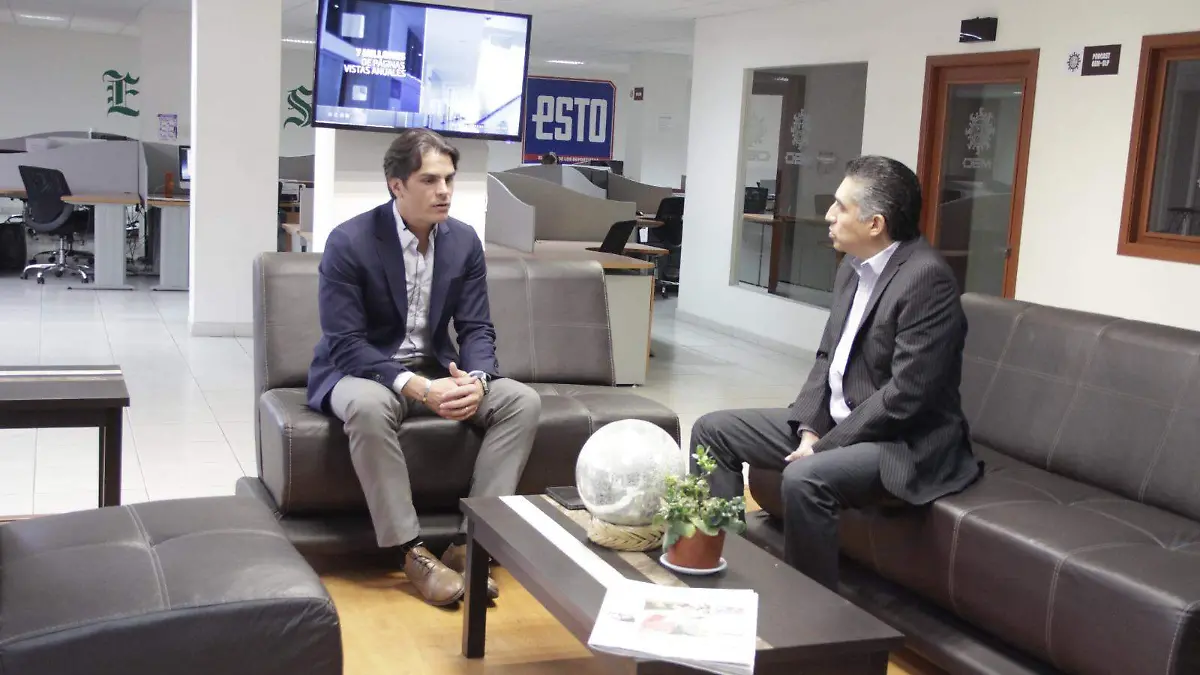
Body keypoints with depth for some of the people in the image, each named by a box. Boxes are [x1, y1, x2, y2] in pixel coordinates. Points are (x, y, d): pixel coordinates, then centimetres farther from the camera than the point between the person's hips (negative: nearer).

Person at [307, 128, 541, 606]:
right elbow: (345, 344, -20)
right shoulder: (349, 242, -17)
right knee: (368, 406, -40)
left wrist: (475, 379, -23)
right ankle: (412, 551, -29)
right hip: (359, 370, -5)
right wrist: (415, 387, -32)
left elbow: (477, 329, 0)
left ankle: (471, 542, -18)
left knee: (523, 401, -17)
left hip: (436, 369, 5)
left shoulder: (464, 240, -2)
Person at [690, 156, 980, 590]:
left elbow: (906, 395, -25)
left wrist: (824, 446, -19)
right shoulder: (853, 266, 6)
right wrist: (809, 429, -4)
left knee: (805, 479, -35)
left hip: (904, 443, -9)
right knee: (712, 430, 4)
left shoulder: (927, 277, -21)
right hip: (834, 420, 9)